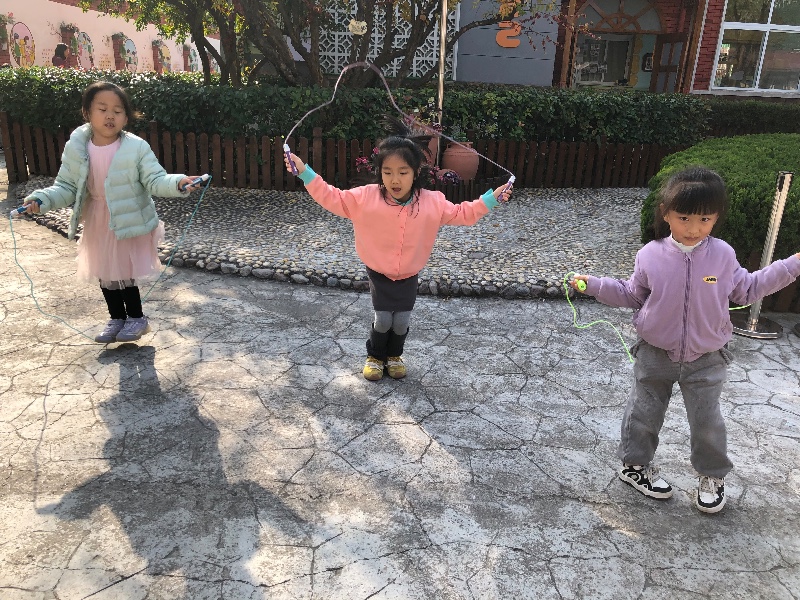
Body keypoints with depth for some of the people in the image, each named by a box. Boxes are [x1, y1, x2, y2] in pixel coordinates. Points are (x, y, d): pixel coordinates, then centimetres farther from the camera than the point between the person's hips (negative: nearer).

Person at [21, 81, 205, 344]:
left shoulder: (137, 148, -17)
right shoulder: (76, 148, -7)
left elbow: (155, 180, -18)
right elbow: (66, 187, 0)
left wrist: (177, 183, -38)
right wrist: (41, 199, -17)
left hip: (130, 222, -4)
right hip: (97, 225, 5)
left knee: (124, 274, 4)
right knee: (105, 274, 17)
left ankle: (136, 318, 28)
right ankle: (117, 318, 37)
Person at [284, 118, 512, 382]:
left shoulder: (433, 203, -16)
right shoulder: (365, 197, -20)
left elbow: (462, 214, -3)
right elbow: (332, 198, -15)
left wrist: (490, 199, -11)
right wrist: (305, 172, -23)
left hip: (409, 276, 2)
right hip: (378, 274, -1)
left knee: (402, 321, 12)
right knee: (383, 320, 6)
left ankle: (394, 355, 40)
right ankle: (375, 356, 34)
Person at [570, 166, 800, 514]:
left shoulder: (723, 255, -9)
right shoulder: (651, 255, -11)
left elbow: (746, 291, 7)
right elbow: (631, 295, 2)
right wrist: (593, 284, -7)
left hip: (706, 359, 1)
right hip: (656, 355, 0)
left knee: (707, 421, 10)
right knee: (644, 414, 13)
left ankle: (711, 476, 34)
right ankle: (635, 465, 34)